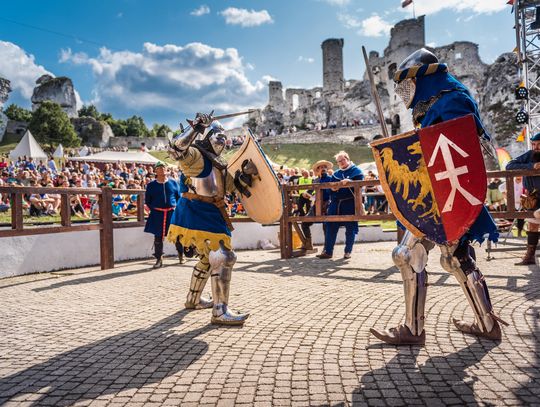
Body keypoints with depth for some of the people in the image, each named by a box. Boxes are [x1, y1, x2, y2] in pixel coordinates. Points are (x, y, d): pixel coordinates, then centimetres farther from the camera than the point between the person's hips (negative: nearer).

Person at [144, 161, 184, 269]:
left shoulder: (173, 183, 5)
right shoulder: (151, 185, 4)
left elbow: (179, 197, 11)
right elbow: (147, 200, 9)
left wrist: (175, 207, 0)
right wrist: (153, 209, -1)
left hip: (172, 213, 0)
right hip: (157, 214, 0)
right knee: (158, 237, 2)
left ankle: (181, 255, 24)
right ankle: (159, 259, 11)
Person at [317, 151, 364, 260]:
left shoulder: (356, 171, 4)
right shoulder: (336, 174, 18)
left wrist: (349, 181, -21)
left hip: (350, 203, -4)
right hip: (336, 203, 4)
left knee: (350, 228, 2)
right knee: (331, 227, -1)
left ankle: (348, 251, 13)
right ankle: (328, 251, 5)